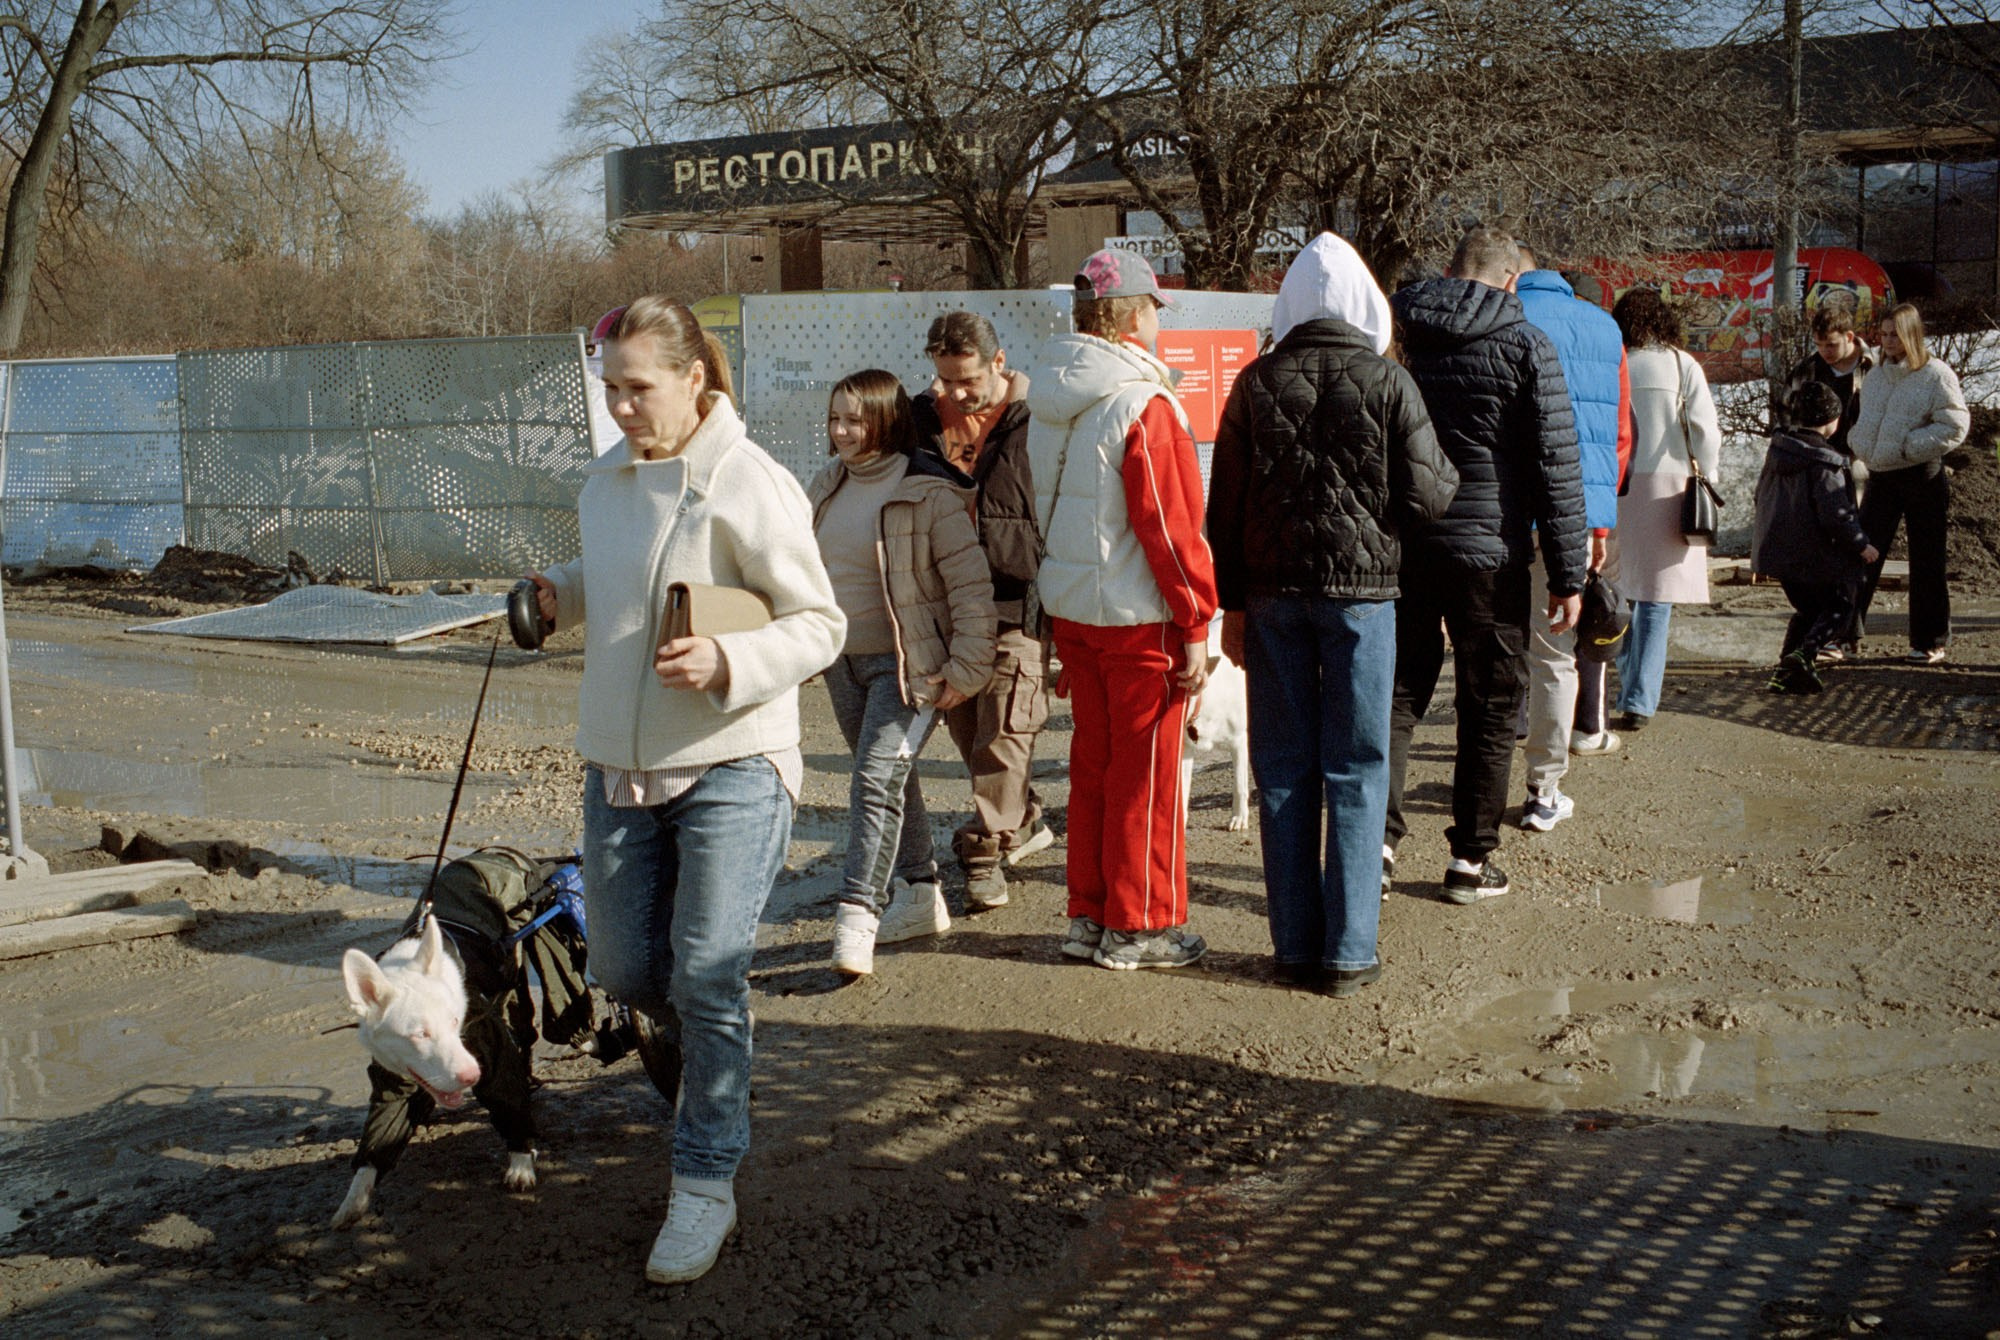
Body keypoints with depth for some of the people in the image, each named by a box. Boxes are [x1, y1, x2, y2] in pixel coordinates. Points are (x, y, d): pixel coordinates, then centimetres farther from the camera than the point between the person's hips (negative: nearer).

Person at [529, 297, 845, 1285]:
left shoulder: (751, 487, -13)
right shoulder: (607, 478, 8)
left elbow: (819, 625, -11)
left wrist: (727, 662, -27)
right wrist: (561, 591, 4)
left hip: (730, 766, -7)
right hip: (618, 763, 7)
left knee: (707, 975, -10)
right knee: (625, 971, 12)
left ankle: (705, 1187, 4)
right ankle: (716, 1057, 43)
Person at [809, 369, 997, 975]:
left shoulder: (928, 493, -13)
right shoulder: (827, 488, 9)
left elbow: (971, 583, -13)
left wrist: (968, 667, -16)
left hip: (907, 663, -7)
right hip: (843, 661, 8)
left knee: (876, 781, -16)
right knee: (892, 779, 16)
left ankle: (857, 915, -15)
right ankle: (919, 896, 28)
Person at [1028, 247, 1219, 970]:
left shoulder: (1051, 406, 7)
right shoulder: (1144, 404, -18)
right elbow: (1170, 526, -18)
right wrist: (1196, 625, -12)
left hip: (1071, 607, 8)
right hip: (1139, 614, -8)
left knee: (1092, 761, 16)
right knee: (1146, 772, 3)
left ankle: (1089, 915, 25)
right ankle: (1139, 927, 12)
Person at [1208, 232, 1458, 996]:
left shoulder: (1256, 383, 2)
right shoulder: (1387, 383, -5)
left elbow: (1224, 503, 4)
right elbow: (1426, 496, -5)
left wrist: (1231, 603, 11)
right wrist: (1450, 474, 18)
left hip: (1272, 592, 2)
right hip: (1361, 589, -2)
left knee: (1283, 770, 8)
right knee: (1356, 772, 4)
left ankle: (1295, 944, 11)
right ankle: (1348, 951, 5)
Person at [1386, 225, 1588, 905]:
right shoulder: (1525, 346, -6)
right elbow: (1556, 467, -8)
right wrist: (1568, 574, -4)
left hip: (1398, 546, 3)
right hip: (1488, 552, -3)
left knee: (1397, 694, 12)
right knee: (1490, 707, 8)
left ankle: (1375, 837, 2)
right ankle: (1471, 860, 12)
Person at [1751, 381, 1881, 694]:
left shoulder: (1777, 450, 5)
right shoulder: (1823, 463, -19)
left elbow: (1762, 498, 15)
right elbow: (1835, 515, -21)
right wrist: (1862, 544, -8)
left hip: (1776, 548, 7)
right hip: (1814, 555, -7)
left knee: (1806, 609, 21)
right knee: (1838, 608, 9)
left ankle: (1786, 671, 12)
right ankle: (1804, 653, -17)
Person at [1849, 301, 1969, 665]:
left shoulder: (1935, 375, -9)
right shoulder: (1875, 376, 10)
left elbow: (1955, 426, -14)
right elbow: (1863, 421, 21)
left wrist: (1909, 446, -18)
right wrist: (1858, 444, 1)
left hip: (1922, 477, -5)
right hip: (1881, 477, 5)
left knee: (1926, 563, 3)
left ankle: (1930, 641, 13)